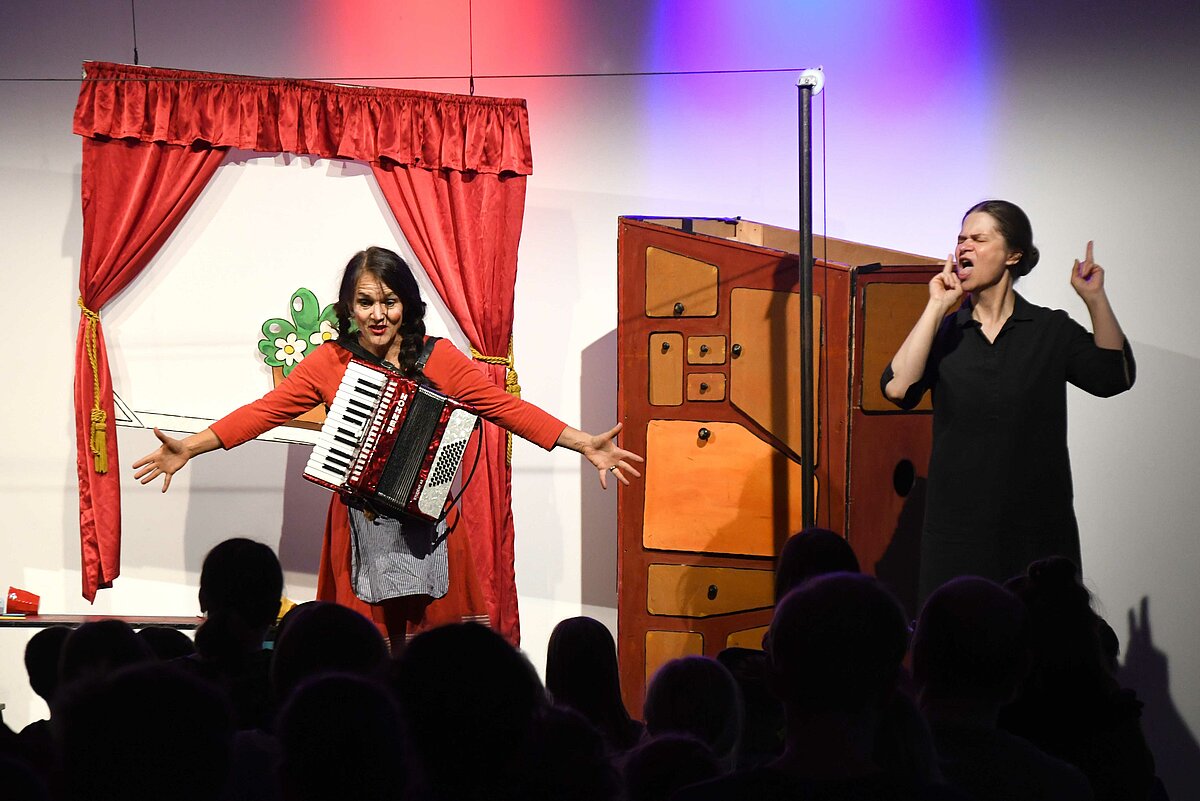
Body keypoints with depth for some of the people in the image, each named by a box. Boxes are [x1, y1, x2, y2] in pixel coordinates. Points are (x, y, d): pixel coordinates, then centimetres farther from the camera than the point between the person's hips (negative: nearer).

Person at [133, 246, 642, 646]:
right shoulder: (331, 363, 3)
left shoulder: (437, 358, 3)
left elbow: (504, 406, 1)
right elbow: (266, 410, 1)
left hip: (427, 529, 0)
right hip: (361, 532, 0)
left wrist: (584, 444, -5)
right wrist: (188, 448, -7)